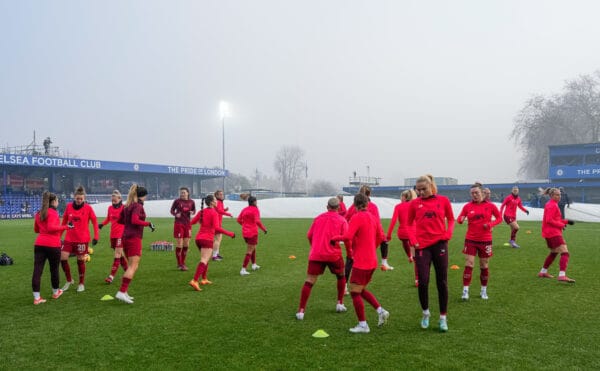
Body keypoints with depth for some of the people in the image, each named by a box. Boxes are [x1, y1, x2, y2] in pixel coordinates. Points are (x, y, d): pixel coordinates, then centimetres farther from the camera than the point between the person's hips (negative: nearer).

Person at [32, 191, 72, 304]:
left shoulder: (39, 213, 14)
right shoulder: (53, 212, -8)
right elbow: (51, 227, -19)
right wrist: (65, 227, -15)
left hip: (39, 244, 6)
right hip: (52, 245, -6)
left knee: (37, 270, -1)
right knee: (54, 269, 13)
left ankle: (36, 298, -3)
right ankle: (55, 292, 29)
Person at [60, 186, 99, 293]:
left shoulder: (88, 208, -7)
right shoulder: (69, 206, 1)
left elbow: (94, 222, -1)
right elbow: (64, 221, 10)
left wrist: (96, 236, -6)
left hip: (82, 239, -3)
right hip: (69, 238, 3)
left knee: (80, 261, 4)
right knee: (63, 258, -5)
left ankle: (81, 284, 21)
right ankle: (69, 280, 16)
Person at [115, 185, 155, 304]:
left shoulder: (127, 205, 14)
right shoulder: (138, 206, -11)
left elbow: (120, 220, 21)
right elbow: (135, 220, -24)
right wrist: (148, 223, -15)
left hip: (126, 237, 9)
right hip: (134, 238, -9)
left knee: (130, 266, 14)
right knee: (133, 266, -9)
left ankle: (124, 292, 14)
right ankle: (121, 292, -16)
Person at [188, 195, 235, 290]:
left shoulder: (202, 211, 9)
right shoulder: (214, 213, -10)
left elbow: (192, 222, 13)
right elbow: (217, 228, -20)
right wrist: (230, 233, -15)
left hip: (199, 238, 8)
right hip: (207, 239, -8)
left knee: (205, 259, 24)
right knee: (204, 261, -12)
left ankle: (204, 279, 26)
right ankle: (194, 281, -25)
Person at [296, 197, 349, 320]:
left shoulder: (318, 218, 14)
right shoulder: (341, 220, 5)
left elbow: (309, 236, 14)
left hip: (316, 255, 1)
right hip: (334, 254, -1)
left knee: (309, 282, -1)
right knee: (341, 277, 25)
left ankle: (301, 311, -11)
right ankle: (340, 304, 27)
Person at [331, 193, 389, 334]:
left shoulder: (356, 218, -14)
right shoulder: (373, 217, 9)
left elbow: (347, 237, -25)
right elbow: (381, 237, 15)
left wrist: (335, 238, -8)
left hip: (361, 262, -8)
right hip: (372, 261, 8)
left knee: (354, 292, 2)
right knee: (361, 290, 21)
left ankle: (362, 325, 5)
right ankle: (381, 311, 11)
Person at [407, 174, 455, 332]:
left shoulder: (443, 200, 1)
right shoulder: (414, 203, 2)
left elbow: (451, 219, 12)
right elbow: (409, 224, 10)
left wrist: (448, 233, -5)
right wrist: (413, 240, -4)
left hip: (440, 244, 0)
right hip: (422, 246, 0)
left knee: (442, 282, 5)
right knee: (423, 282, -3)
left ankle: (443, 317, 19)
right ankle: (425, 313, 21)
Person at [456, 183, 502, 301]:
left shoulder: (490, 206, -3)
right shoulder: (467, 206, -1)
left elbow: (499, 218, 5)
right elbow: (460, 219, 2)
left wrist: (491, 224, -13)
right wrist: (460, 220, -22)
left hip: (485, 240, 0)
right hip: (470, 240, 0)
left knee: (484, 266, 10)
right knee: (469, 265, -7)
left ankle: (484, 290, 26)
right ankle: (465, 291, -3)